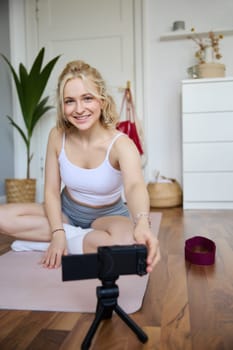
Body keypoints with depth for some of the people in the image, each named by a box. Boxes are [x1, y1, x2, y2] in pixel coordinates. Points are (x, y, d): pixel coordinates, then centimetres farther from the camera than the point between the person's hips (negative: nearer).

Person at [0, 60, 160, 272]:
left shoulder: (120, 143, -26)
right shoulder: (57, 136, -15)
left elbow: (135, 186, -46)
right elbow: (51, 191, -10)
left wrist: (142, 223, -68)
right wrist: (58, 232, -24)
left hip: (109, 215, -2)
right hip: (67, 211, 3)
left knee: (125, 241, -38)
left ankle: (53, 241, -15)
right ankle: (75, 236, -11)